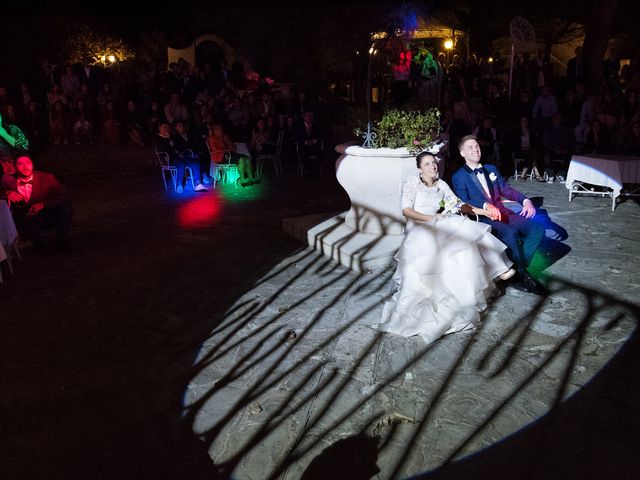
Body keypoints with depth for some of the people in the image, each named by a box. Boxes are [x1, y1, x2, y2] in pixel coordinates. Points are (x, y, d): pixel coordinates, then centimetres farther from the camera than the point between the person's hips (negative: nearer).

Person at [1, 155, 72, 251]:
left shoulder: (46, 178, -8)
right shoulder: (8, 180, -5)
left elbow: (65, 196, -15)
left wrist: (43, 204, -28)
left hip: (48, 217, 1)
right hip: (26, 222, -1)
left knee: (65, 206, -27)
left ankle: (61, 241, -8)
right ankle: (37, 240, 1)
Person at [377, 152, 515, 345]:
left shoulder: (441, 184, 16)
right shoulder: (413, 182, 1)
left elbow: (459, 205, 13)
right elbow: (406, 211, -8)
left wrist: (483, 211, 2)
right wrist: (431, 218, -17)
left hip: (438, 227, 5)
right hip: (418, 230, -5)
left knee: (468, 230, -21)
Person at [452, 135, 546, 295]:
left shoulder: (491, 169, 22)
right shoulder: (458, 177, 3)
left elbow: (506, 189, 14)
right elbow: (463, 202, -11)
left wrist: (525, 201, -6)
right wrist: (486, 205, -29)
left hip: (503, 213, 6)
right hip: (482, 218, -6)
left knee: (537, 230, -16)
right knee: (511, 233, -33)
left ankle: (518, 269, -10)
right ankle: (522, 275, -16)